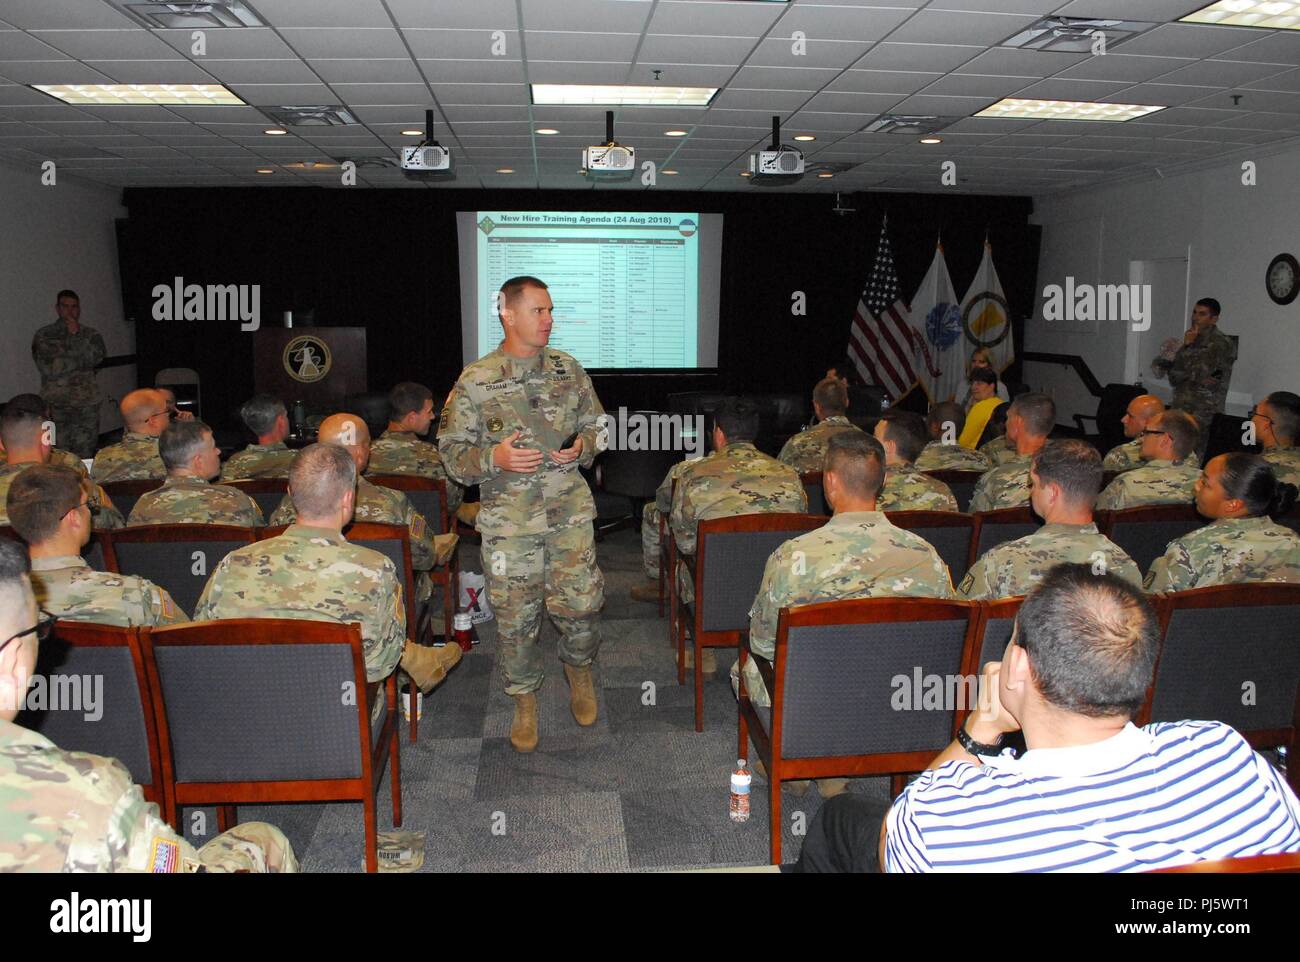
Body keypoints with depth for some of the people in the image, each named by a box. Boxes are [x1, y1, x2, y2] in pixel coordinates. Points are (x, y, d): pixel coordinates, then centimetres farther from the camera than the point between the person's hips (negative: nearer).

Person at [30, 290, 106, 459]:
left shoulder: (91, 334, 11)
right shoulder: (43, 335, 5)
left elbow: (96, 358, -7)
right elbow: (50, 369, -4)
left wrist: (76, 335, -6)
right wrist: (81, 358, -3)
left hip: (87, 403, 1)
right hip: (55, 405, -1)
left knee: (86, 456, 0)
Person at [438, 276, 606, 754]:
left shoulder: (569, 369, 7)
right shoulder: (475, 381, -3)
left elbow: (597, 425, 16)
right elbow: (452, 450, -1)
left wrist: (582, 446, -6)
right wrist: (494, 457, -19)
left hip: (570, 508, 2)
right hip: (508, 518, -1)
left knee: (579, 603, -2)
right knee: (516, 614, 5)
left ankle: (579, 667, 31)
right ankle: (525, 700, 28)